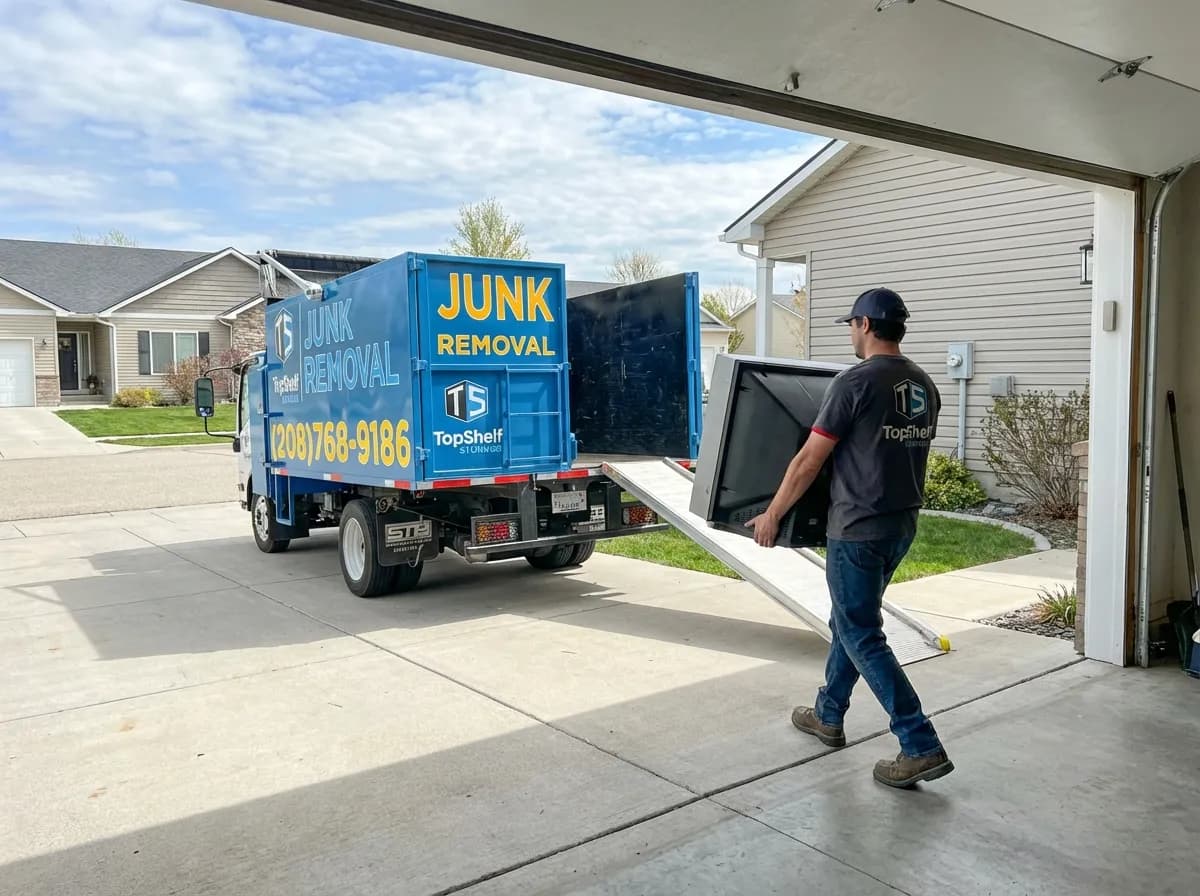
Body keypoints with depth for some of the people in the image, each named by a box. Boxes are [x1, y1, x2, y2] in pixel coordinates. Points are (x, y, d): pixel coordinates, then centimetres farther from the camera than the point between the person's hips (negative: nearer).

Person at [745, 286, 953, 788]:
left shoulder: (855, 383, -15)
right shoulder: (925, 387, 8)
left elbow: (809, 462, -13)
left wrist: (772, 515, -2)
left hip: (857, 530, -8)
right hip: (902, 526, 9)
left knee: (863, 637, 1)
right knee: (848, 621, 21)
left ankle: (922, 748, 0)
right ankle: (828, 717, 34)